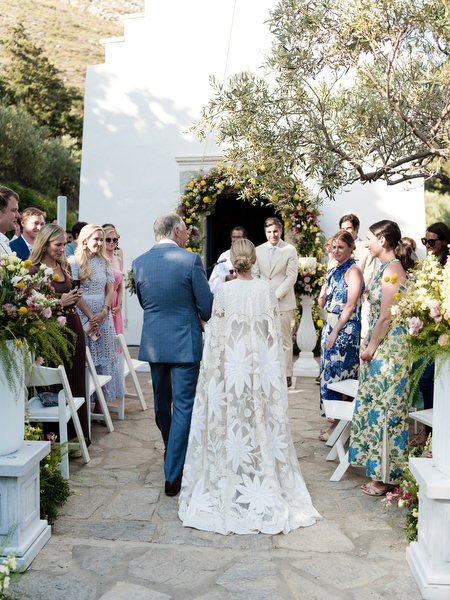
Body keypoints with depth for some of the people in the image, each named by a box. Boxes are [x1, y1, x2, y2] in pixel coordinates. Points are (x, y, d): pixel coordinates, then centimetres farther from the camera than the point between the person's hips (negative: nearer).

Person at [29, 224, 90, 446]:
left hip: (73, 326, 7)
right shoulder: (34, 271, -10)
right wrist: (60, 302, -15)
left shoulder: (65, 266, 12)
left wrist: (74, 297, 7)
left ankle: (77, 433, 22)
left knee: (77, 381, 11)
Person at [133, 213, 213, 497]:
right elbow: (206, 306, -8)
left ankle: (173, 453, 45)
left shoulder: (139, 263, 1)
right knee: (184, 406, 2)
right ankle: (173, 475, 3)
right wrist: (201, 319, 14)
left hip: (153, 343, 5)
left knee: (162, 403, 22)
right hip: (185, 343, -5)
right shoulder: (191, 260, -12)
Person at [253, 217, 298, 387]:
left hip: (283, 302, -3)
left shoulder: (290, 250, 0)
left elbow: (291, 276, -6)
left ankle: (286, 375, 9)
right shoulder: (259, 250, 11)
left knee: (284, 340, 0)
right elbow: (255, 274, 13)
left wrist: (276, 296, -13)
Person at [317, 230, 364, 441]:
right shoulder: (332, 271, 14)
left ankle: (340, 424, 4)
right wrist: (322, 296, -4)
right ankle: (336, 418, 21)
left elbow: (350, 306, -15)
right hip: (329, 326, 8)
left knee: (340, 374, -5)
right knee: (329, 372, 10)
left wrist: (335, 332, -16)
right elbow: (323, 303, 19)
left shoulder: (353, 272, -10)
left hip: (346, 329, -8)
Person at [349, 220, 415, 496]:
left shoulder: (392, 270, -17)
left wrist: (372, 347, -10)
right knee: (378, 404, 14)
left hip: (389, 348, -10)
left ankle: (384, 476, 9)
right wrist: (368, 341, 14)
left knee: (384, 406, -2)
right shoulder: (388, 268, 12)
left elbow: (387, 317, -19)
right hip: (382, 346, 10)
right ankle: (380, 469, 25)